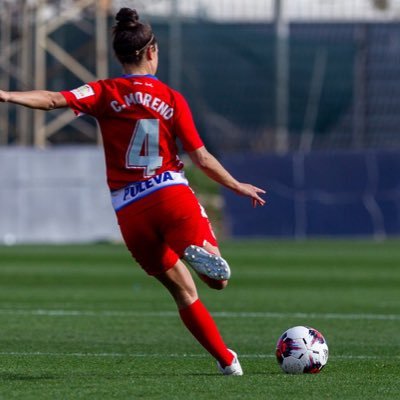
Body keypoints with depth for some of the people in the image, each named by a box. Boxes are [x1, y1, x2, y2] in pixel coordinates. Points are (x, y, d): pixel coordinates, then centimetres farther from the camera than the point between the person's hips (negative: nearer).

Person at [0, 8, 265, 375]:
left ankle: (226, 359, 9)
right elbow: (201, 158, 4)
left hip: (129, 210, 2)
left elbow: (55, 99, -16)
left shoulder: (105, 93, 2)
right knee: (218, 279, -3)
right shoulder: (172, 99, 3)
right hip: (172, 196, -2)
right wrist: (238, 186, 18)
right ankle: (199, 250, -36)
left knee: (183, 291, 13)